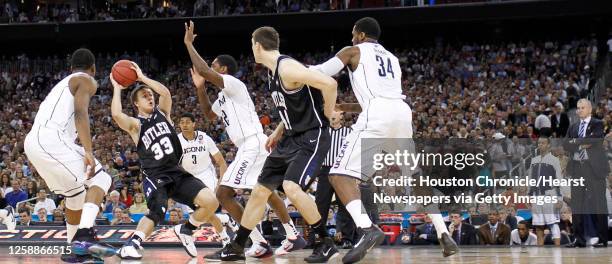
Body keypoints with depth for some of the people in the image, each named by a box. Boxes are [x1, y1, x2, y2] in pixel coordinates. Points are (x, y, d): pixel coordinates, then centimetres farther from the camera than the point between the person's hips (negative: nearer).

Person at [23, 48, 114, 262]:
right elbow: (80, 113, -11)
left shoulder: (63, 84, 32)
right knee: (100, 179, 0)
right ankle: (84, 235, -18)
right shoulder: (86, 81, 6)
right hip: (52, 140, -8)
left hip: (33, 143, 8)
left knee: (76, 192, 23)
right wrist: (88, 151, -18)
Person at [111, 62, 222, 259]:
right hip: (155, 177, -5)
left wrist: (142, 78, -5)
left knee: (211, 202, -13)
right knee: (156, 213, -34)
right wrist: (117, 88, -10)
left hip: (178, 173, 5)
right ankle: (131, 244, -25)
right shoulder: (135, 124, 0)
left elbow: (165, 92, -7)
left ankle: (185, 230, 10)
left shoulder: (162, 112, 14)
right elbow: (116, 114, -22)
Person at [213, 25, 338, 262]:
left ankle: (326, 244, -15)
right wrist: (277, 133, 17)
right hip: (292, 138, 10)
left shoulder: (287, 68, -20)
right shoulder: (274, 72, 11)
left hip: (312, 137, -10)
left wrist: (327, 116, -16)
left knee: (291, 187, -27)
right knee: (259, 191, 10)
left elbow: (329, 84, -28)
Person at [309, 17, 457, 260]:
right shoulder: (392, 59, 34)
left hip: (377, 117, -7)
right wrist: (348, 107, 45)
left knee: (341, 174, -8)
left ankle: (368, 229, -30)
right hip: (403, 113, 7)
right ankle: (444, 235, 14)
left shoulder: (353, 51, 16)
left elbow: (319, 73, 7)